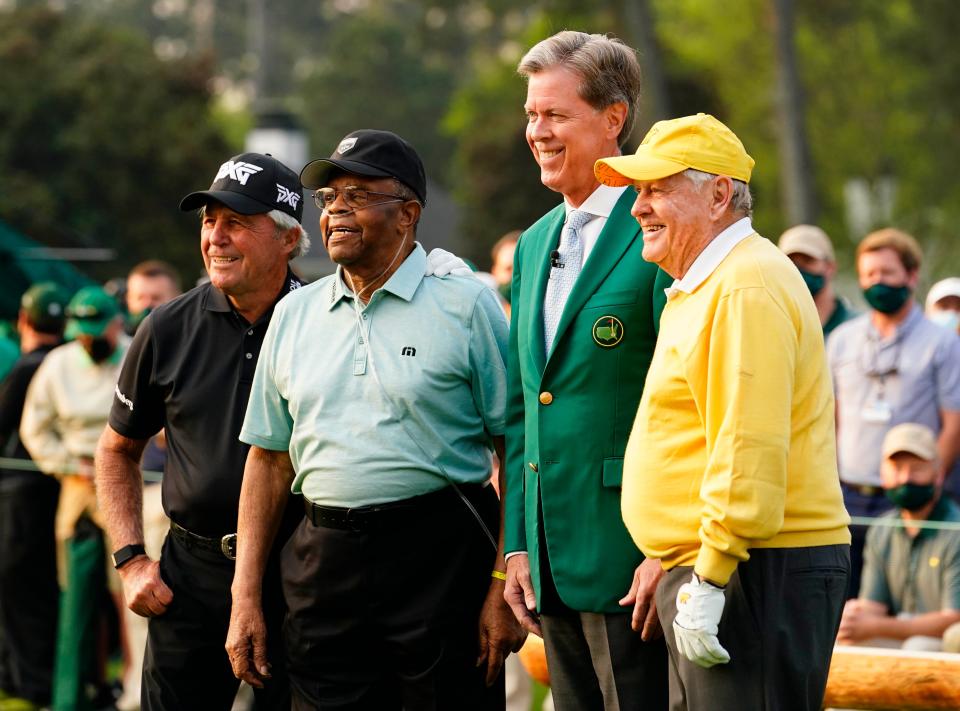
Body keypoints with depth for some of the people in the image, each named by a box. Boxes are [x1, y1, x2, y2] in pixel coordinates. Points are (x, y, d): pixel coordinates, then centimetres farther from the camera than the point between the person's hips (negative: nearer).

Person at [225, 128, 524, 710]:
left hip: (442, 560, -4)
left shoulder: (466, 305, -2)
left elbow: (518, 452, -4)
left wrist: (506, 586, -11)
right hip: (324, 569, 4)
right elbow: (269, 460, 16)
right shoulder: (295, 316, 13)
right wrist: (246, 597, 9)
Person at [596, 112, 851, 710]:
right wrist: (681, 573, 22)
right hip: (706, 570, 11)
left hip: (755, 572, -11)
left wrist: (708, 584, -23)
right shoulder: (699, 289, 21)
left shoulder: (747, 289, -14)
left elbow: (750, 449, -22)